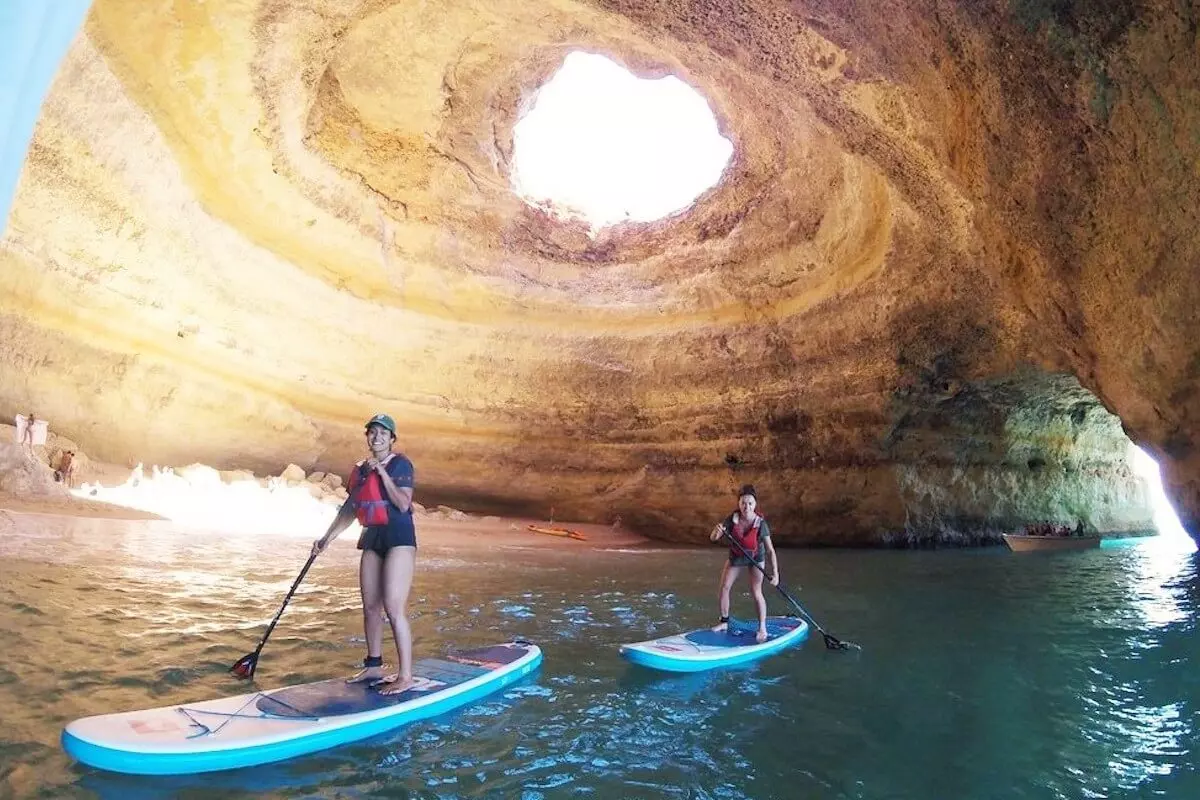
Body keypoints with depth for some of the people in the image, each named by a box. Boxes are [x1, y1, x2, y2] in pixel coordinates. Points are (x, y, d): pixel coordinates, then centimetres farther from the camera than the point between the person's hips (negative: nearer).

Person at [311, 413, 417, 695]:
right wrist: (326, 538, 14)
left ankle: (405, 676, -8)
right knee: (370, 606, 10)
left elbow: (403, 504, -16)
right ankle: (374, 667, 23)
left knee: (394, 607, -12)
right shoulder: (360, 469, 12)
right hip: (372, 537, 7)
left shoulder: (400, 463, -6)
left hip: (398, 537, -7)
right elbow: (349, 508, 17)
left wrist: (383, 473, -18)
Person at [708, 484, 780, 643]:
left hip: (756, 558, -3)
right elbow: (713, 538, -23)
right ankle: (724, 622, 18)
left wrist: (775, 572, -38)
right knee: (724, 587, -1)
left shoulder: (761, 523, -29)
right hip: (735, 557, 3)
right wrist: (717, 531, -47)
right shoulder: (732, 519, -24)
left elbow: (770, 550, -29)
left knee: (756, 592, -11)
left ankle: (762, 628, 6)